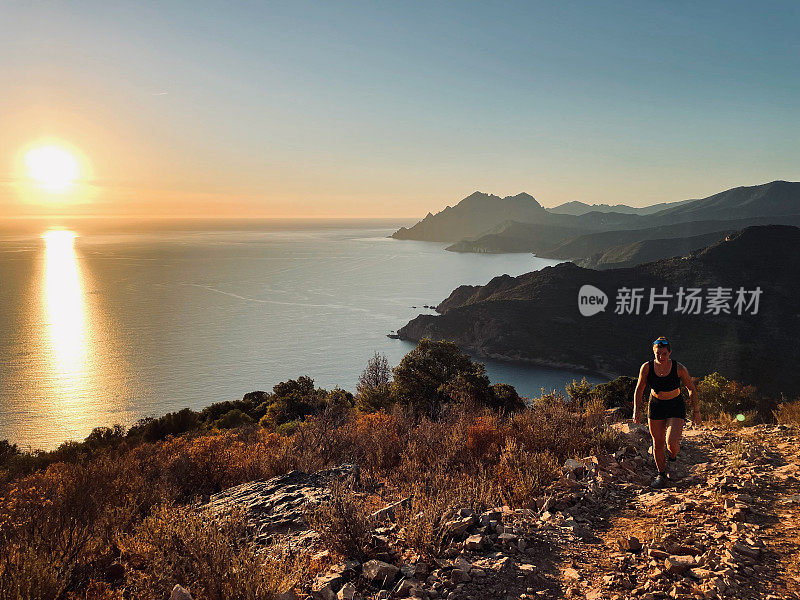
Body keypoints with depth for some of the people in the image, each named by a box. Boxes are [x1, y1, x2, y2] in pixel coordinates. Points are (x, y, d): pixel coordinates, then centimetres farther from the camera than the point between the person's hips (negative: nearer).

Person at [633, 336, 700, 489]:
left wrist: (696, 411, 1)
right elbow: (639, 389, -1)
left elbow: (691, 388, -3)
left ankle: (672, 457, 21)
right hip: (656, 406, 2)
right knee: (658, 444, 8)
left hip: (676, 407, -2)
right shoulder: (647, 367, -15)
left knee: (671, 443, -17)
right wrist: (636, 411, -3)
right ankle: (661, 475, 31)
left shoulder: (679, 368, -19)